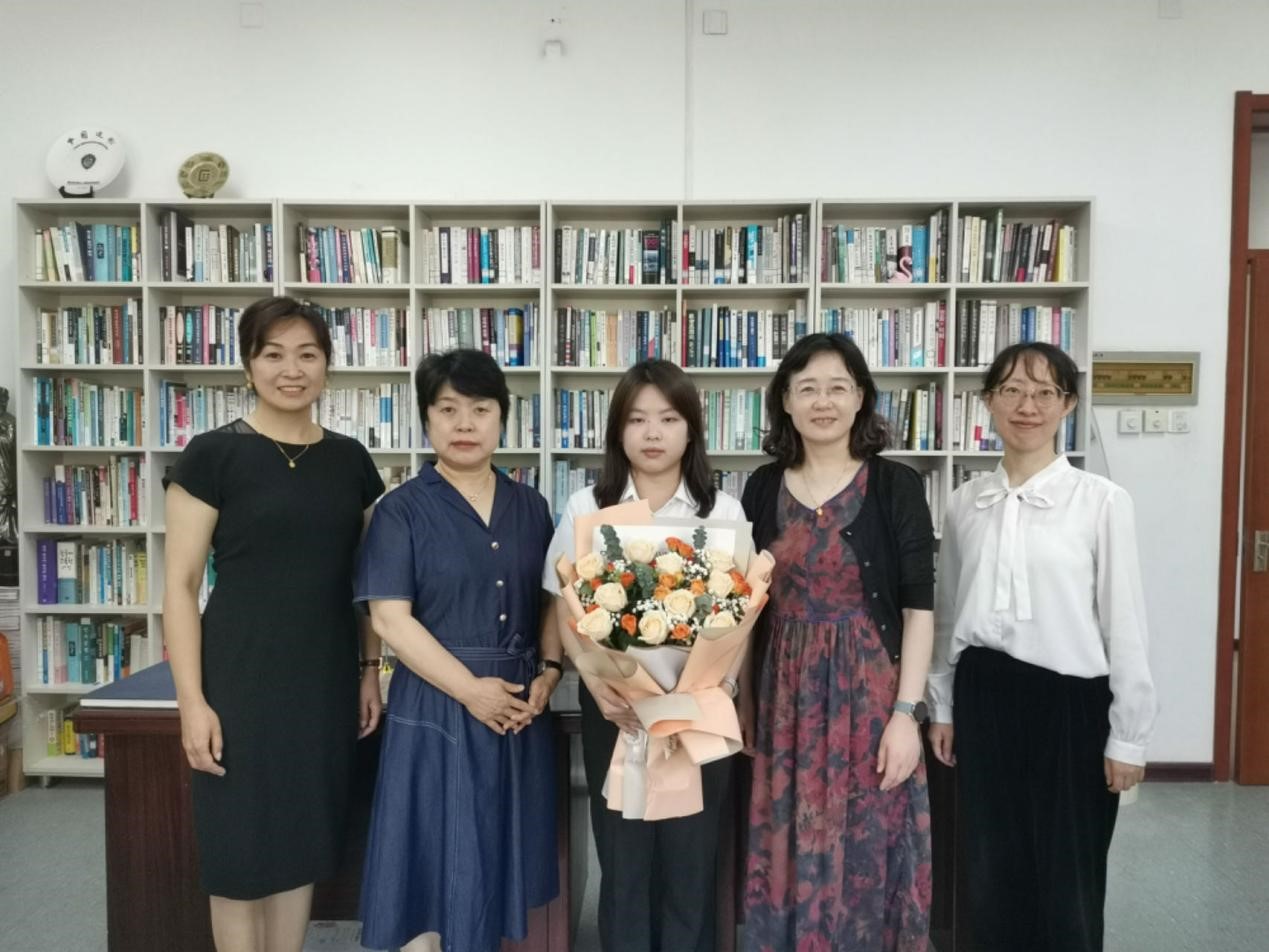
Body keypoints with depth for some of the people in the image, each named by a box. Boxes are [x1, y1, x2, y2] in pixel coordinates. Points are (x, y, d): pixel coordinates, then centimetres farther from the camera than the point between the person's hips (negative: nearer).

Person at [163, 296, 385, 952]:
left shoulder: (350, 459, 6)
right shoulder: (213, 455, -7)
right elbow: (180, 584, -8)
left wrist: (370, 669, 8)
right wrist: (192, 700, -12)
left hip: (325, 678, 4)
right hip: (242, 677, -4)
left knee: (303, 843, 15)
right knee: (241, 850, 7)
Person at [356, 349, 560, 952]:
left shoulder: (530, 507, 7)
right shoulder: (403, 509, -5)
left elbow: (551, 601, 11)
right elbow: (390, 617, -12)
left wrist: (548, 672, -5)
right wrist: (470, 688, -17)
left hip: (520, 705, 4)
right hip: (435, 704, -4)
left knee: (499, 850, 13)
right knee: (434, 852, 5)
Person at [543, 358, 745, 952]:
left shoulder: (723, 511, 2)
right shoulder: (585, 508, 3)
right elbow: (569, 614, 1)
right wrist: (599, 685, -16)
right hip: (614, 708, 0)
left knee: (690, 859, 8)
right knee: (622, 859, 9)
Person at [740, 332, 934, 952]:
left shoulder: (896, 486, -5)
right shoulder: (762, 488, 3)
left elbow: (918, 608, -7)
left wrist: (906, 713, -12)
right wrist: (744, 700, 7)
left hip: (869, 693, -2)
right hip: (785, 697, 3)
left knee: (865, 852, 7)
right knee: (788, 854, 12)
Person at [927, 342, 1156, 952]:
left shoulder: (1102, 501, -9)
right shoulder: (965, 503, 3)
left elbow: (1123, 623, -7)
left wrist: (1127, 736, -4)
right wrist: (942, 706, 12)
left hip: (1069, 701, -3)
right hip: (982, 697, 4)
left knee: (1067, 879, 11)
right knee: (991, 872, 16)